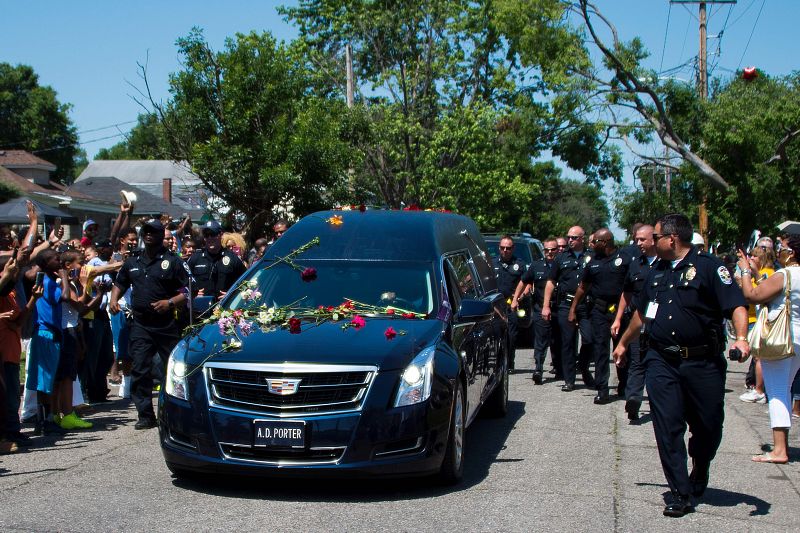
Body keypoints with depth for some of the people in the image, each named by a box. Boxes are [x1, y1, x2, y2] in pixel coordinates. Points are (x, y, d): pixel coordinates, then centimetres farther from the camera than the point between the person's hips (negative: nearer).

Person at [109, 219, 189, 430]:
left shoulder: (172, 261, 1)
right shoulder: (133, 262, 15)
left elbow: (187, 291, -3)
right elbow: (119, 284, 29)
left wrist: (170, 303, -18)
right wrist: (113, 299, 9)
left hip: (167, 324, -3)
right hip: (140, 324, 3)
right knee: (140, 370, -4)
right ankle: (145, 416, 1)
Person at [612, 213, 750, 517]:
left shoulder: (708, 266, -6)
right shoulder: (657, 272, 15)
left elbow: (736, 305, -14)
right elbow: (641, 313, 29)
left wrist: (741, 338, -31)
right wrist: (623, 343, 37)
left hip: (702, 363, -4)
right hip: (661, 362, 4)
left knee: (708, 426, 7)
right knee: (667, 427, -4)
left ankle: (699, 474, 36)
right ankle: (680, 494, 1)